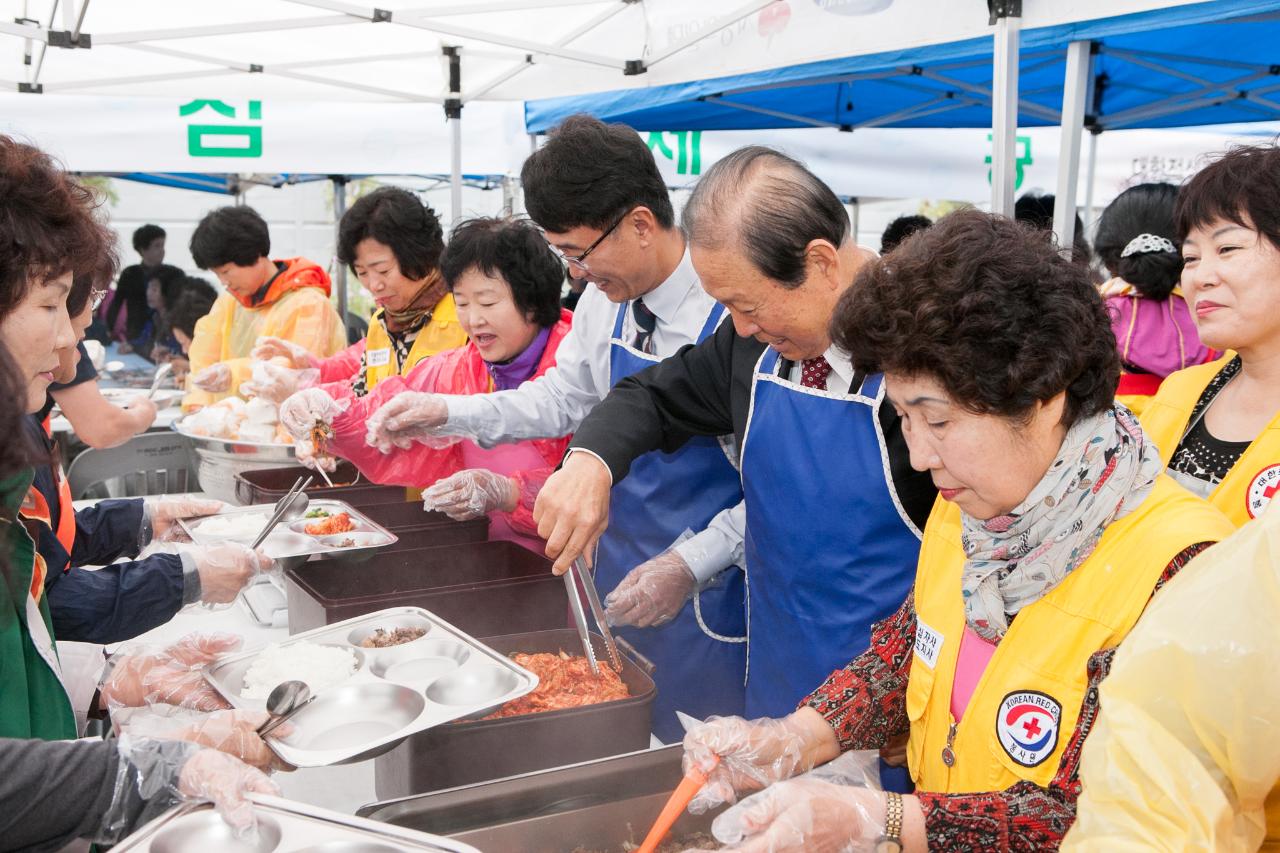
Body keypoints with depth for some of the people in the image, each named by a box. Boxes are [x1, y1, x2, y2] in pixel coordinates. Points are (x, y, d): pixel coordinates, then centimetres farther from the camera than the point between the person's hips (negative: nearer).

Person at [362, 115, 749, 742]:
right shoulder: (604, 299, 0)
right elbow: (564, 397, 16)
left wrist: (692, 563, -24)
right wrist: (448, 414, 6)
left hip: (711, 589, -6)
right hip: (618, 571, 7)